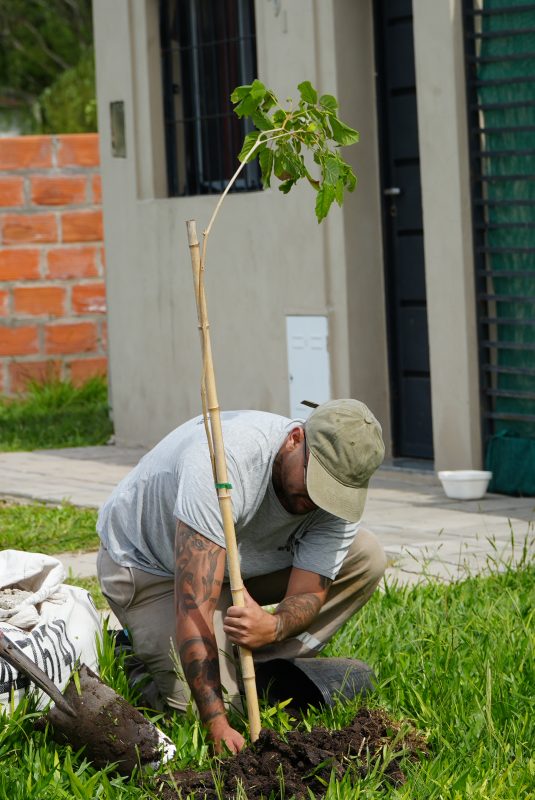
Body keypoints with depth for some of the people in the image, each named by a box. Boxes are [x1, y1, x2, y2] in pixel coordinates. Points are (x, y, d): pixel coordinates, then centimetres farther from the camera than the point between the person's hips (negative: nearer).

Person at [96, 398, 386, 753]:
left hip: (248, 561, 6)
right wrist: (217, 723, -45)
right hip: (147, 562, -6)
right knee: (201, 696, -23)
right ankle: (141, 645, 8)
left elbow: (308, 593, -20)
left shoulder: (340, 493, -21)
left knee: (366, 557, -13)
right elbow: (195, 607, -42)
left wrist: (274, 626, -46)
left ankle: (263, 667, -8)